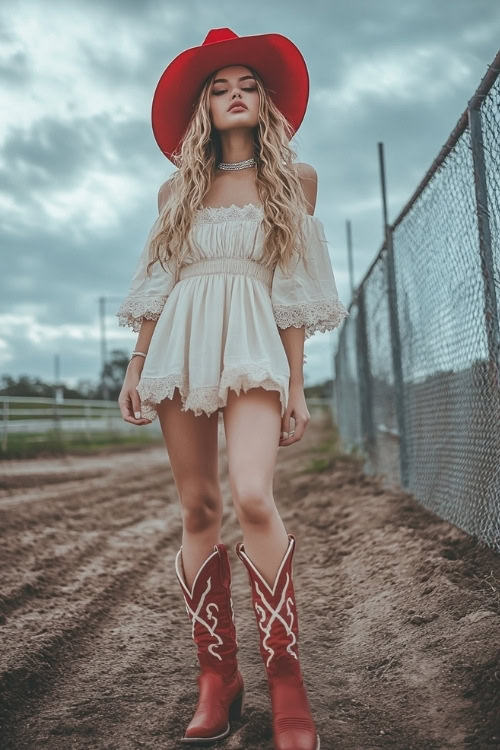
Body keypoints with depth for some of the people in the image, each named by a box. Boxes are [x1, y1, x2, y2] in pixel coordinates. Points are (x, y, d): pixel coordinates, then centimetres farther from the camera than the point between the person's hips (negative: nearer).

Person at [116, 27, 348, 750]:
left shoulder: (295, 179, 11)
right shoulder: (180, 188, 16)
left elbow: (294, 289, 6)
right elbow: (157, 282, 14)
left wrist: (297, 382, 0)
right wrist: (136, 365, 5)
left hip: (252, 345, -3)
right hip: (181, 345, 3)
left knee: (253, 498, -23)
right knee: (197, 509, 0)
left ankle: (286, 681, -10)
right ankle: (218, 675, 10)